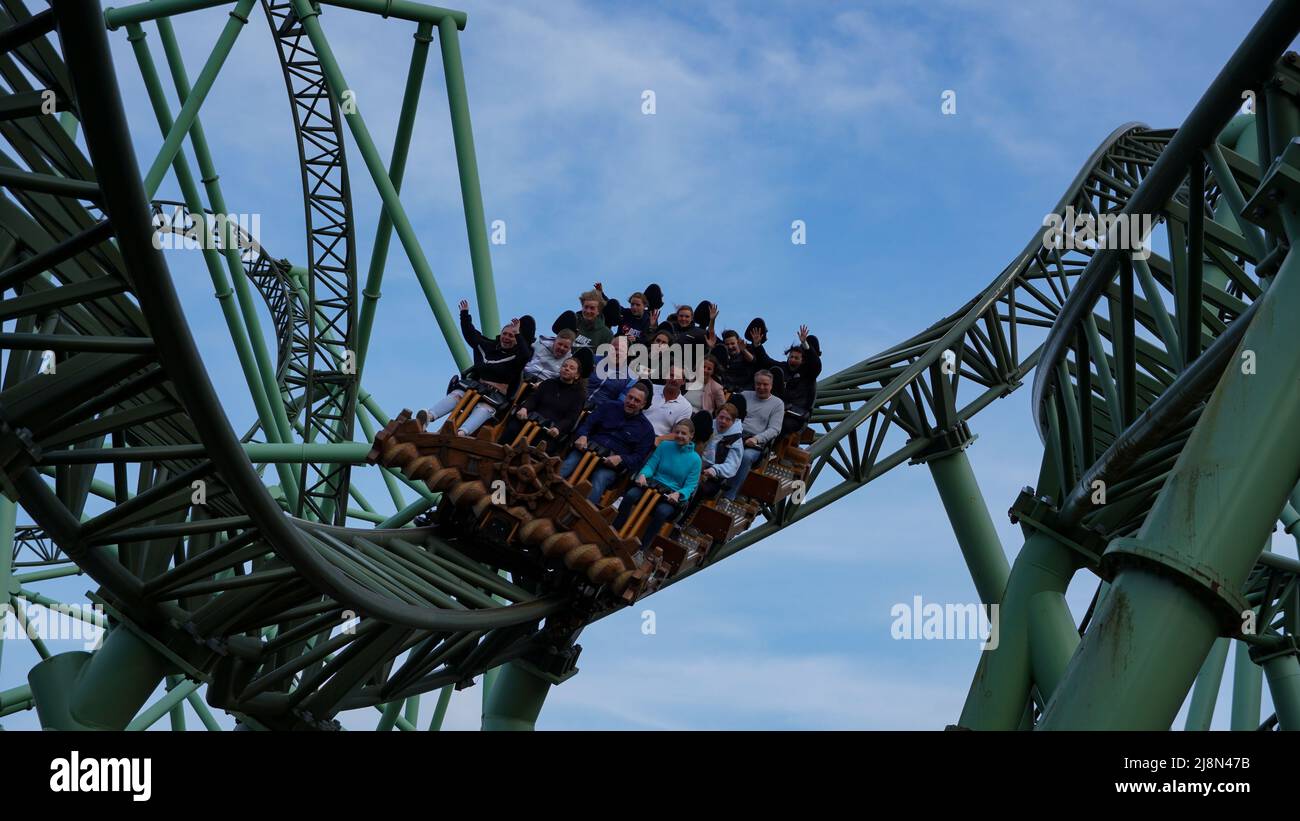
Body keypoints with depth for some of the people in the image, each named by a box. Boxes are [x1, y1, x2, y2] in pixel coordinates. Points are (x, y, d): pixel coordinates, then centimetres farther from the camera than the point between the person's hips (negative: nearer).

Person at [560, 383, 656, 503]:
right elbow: (587, 423, 15)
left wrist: (620, 459, -14)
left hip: (611, 464, -2)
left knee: (601, 477, -35)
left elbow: (639, 458, 6)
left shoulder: (646, 429, 12)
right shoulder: (609, 407, 20)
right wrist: (582, 436, -8)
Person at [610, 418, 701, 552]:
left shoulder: (695, 459, 0)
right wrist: (643, 474, -20)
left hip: (673, 496, -2)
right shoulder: (665, 445, 6)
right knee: (630, 495, -29)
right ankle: (614, 531, -16)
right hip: (652, 485, 2)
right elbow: (651, 465, 3)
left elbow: (690, 486, -3)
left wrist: (678, 494, -24)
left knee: (662, 511, -36)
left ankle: (641, 549, -25)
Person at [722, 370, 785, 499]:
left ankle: (729, 497, -34)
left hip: (756, 444, -2)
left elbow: (774, 429, 1)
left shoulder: (777, 404, 10)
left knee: (746, 456, -37)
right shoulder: (745, 395, 20)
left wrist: (756, 439, -15)